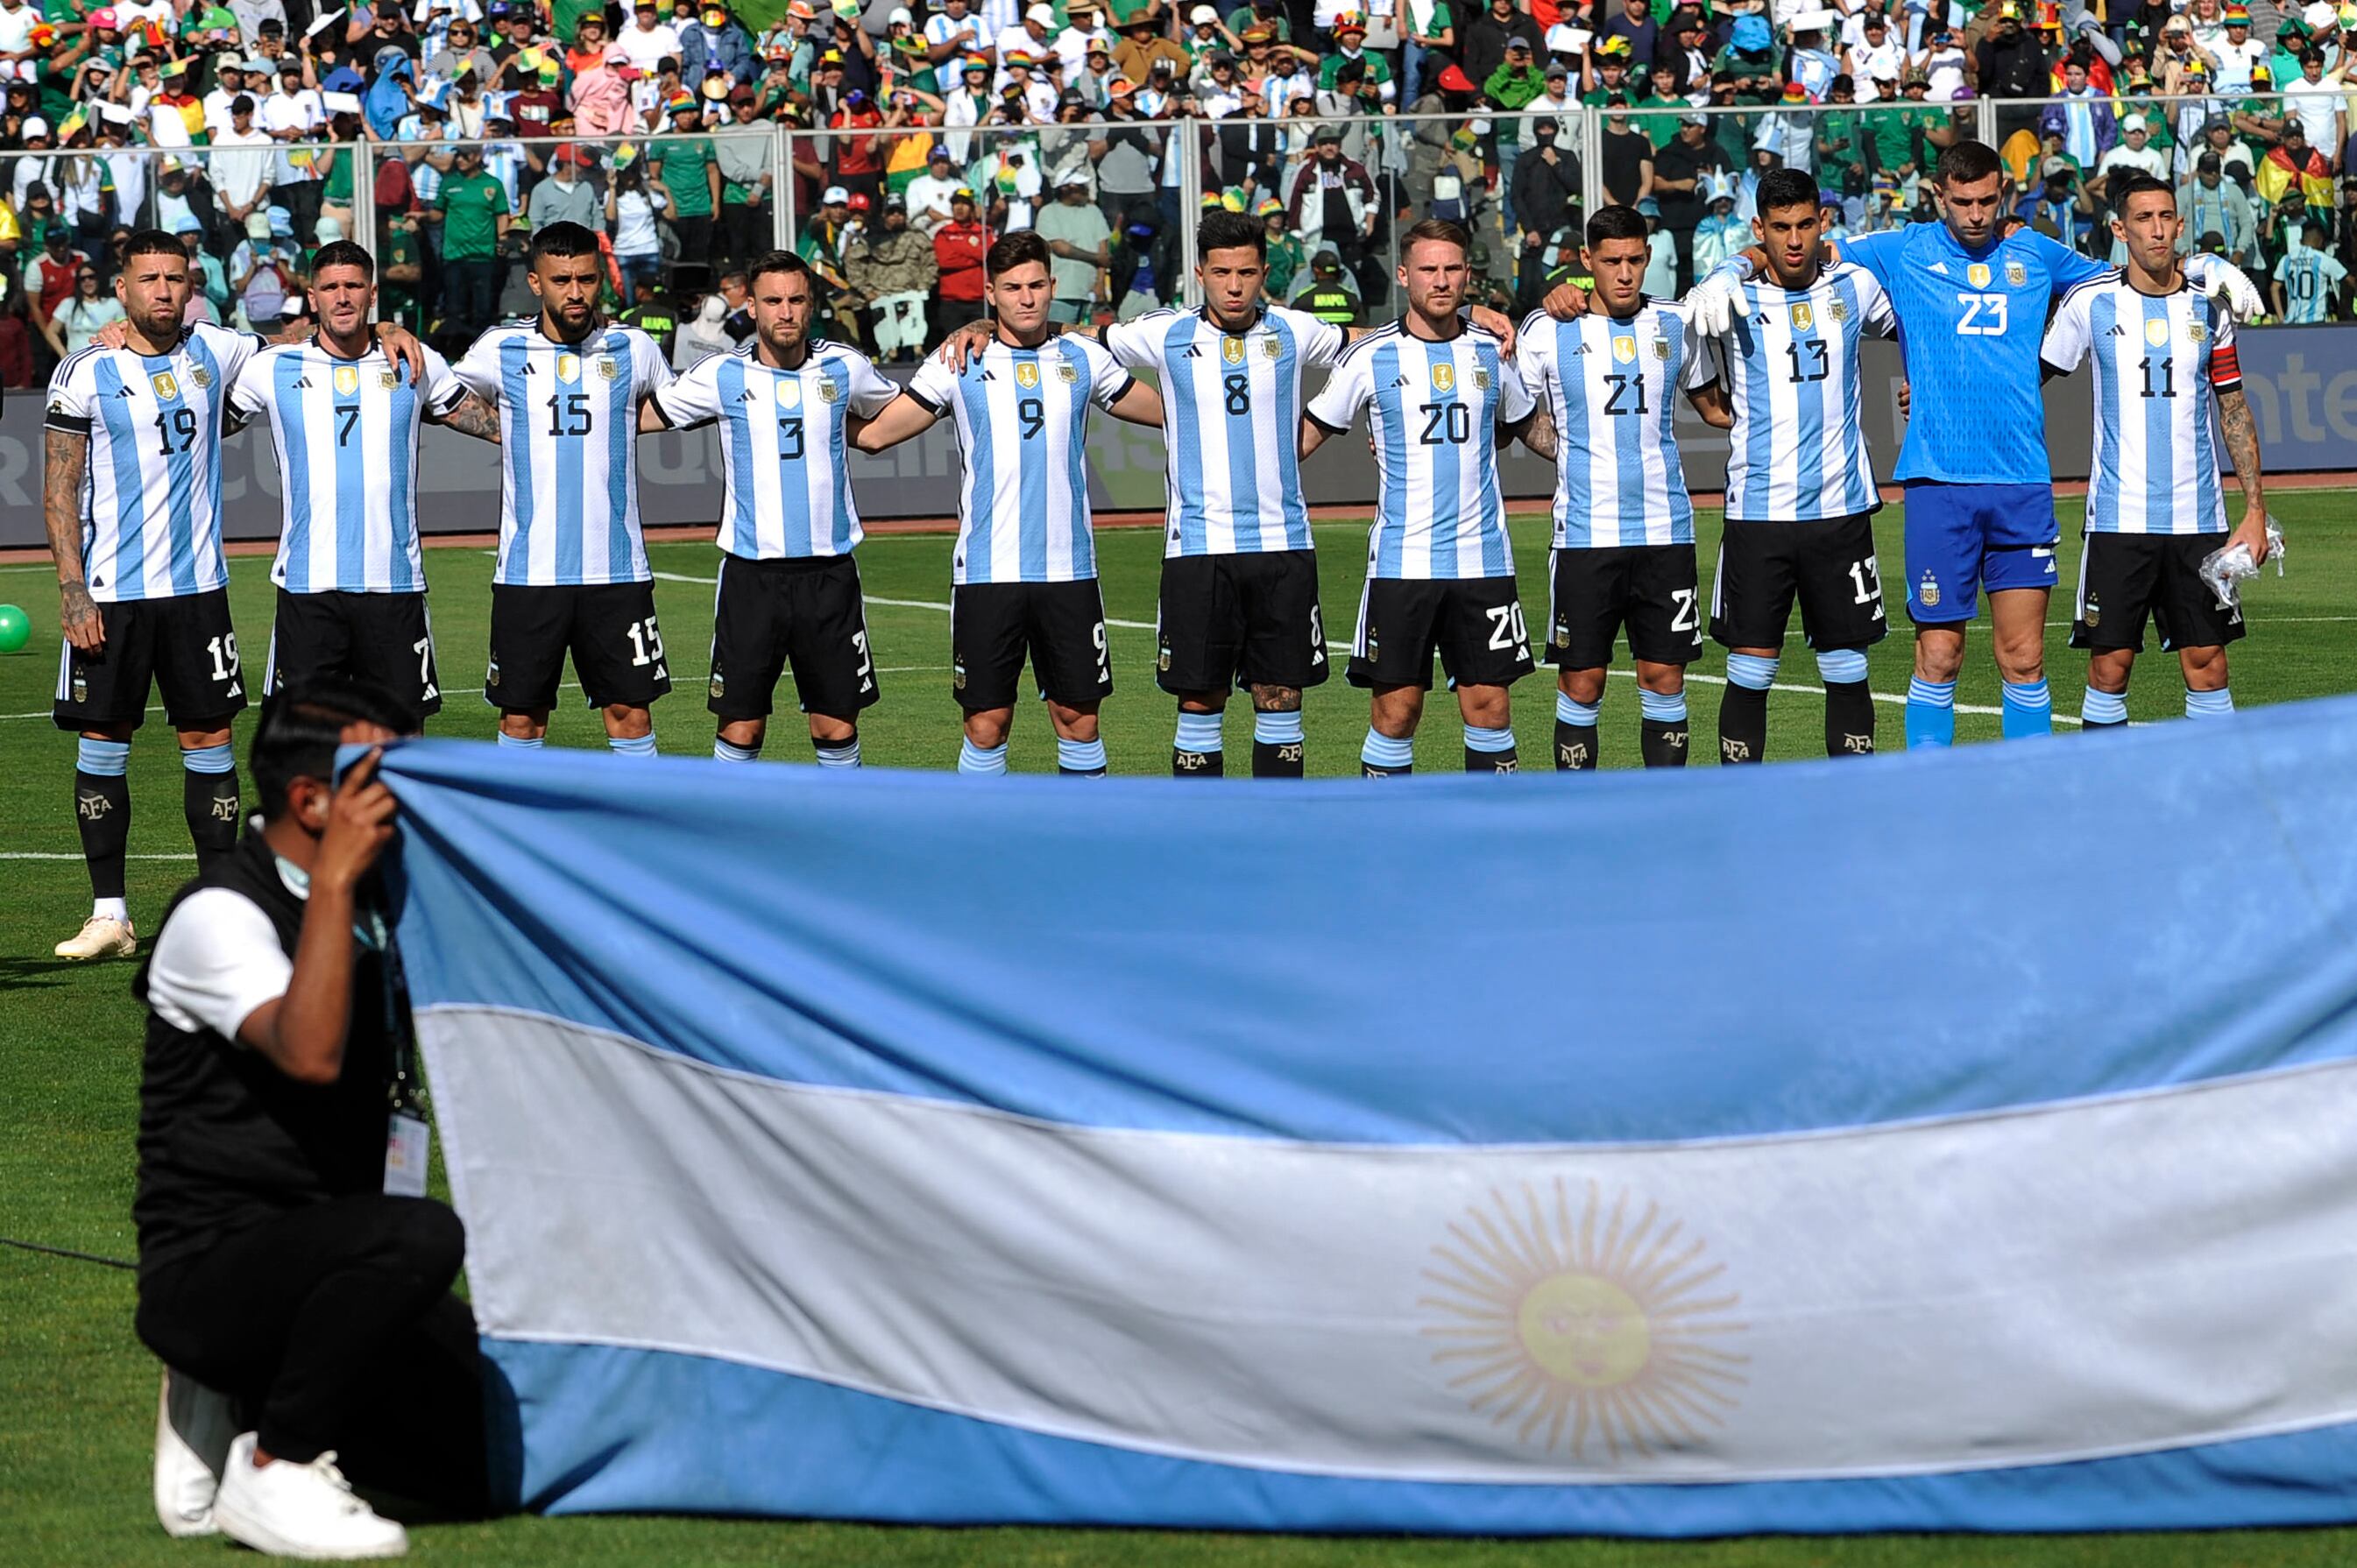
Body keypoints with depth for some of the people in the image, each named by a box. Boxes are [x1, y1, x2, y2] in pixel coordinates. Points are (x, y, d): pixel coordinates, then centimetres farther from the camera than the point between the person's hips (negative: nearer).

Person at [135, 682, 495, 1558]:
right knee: (416, 1236, -37)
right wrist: (335, 878, -26)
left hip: (329, 1257, 8)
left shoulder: (371, 914, 13)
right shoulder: (220, 915, -12)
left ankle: (250, 1407, 11)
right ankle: (276, 1472, -18)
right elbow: (309, 1055, -29)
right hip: (211, 1271, -8)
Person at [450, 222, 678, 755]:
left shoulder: (632, 348, 4)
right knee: (521, 715, 3)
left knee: (630, 711, 0)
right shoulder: (501, 349, 1)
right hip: (527, 569, 0)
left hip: (616, 570, 0)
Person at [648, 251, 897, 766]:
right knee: (740, 728, -1)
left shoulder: (844, 367, 4)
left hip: (829, 569, 1)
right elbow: (638, 417, 11)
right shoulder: (723, 375, 0)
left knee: (837, 728, 4)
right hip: (751, 573, -1)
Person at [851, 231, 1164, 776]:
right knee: (986, 722, -1)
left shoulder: (1083, 359, 10)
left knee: (1078, 715, 4)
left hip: (1069, 568, 2)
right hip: (986, 571, -2)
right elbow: (873, 433, 6)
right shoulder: (959, 365, 4)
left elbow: (1167, 410, 24)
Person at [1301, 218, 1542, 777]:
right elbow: (1306, 436, 7)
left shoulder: (1492, 352, 7)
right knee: (1395, 708, -2)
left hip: (1482, 558, 2)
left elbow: (1526, 428, 27)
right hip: (1401, 560, -2)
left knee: (1489, 706, 0)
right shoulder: (1372, 357, 0)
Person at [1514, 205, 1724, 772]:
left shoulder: (1675, 325, 6)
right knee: (1581, 682, 0)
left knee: (1664, 677, 3)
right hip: (1585, 534, -2)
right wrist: (1575, 454, 5)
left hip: (1664, 531, 2)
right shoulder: (1549, 332, 0)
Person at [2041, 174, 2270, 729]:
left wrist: (2256, 510, 5)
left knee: (2206, 662, 1)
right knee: (2110, 663, -2)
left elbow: (2234, 412, 10)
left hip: (2197, 517, 1)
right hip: (2117, 516, -1)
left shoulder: (2208, 307, 6)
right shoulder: (2090, 303, 1)